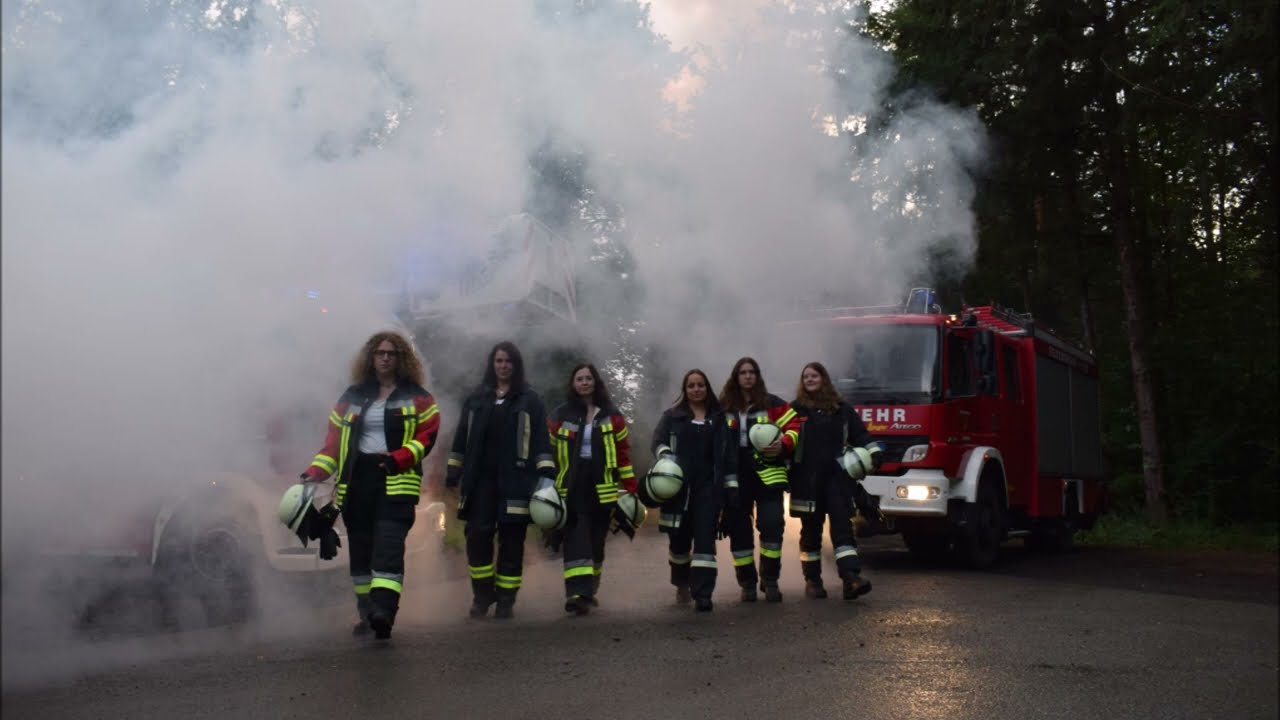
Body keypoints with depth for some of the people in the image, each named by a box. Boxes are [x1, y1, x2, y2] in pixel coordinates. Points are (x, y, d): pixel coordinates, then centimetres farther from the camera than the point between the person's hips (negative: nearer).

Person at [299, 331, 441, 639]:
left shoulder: (416, 398, 8)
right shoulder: (353, 397, 17)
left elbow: (427, 435, -1)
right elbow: (334, 437, 13)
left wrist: (398, 458, -18)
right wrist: (315, 472, -1)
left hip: (396, 483, -4)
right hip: (357, 480, 4)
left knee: (388, 545, -18)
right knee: (360, 548, 5)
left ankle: (384, 610, -28)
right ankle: (367, 613, 13)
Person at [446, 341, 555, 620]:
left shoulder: (530, 400, 6)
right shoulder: (476, 398, 14)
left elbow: (541, 439, 0)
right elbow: (462, 436, 16)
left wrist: (546, 473, -10)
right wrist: (453, 470, 12)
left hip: (515, 480, -2)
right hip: (481, 479, 2)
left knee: (512, 540, 0)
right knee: (477, 535, -5)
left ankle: (506, 599, 8)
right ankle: (482, 594, 10)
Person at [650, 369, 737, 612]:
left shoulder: (720, 418, 13)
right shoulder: (671, 416, 10)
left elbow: (729, 453, 11)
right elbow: (658, 440, -3)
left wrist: (732, 486, 5)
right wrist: (665, 455, -26)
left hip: (709, 487, 0)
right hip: (679, 487, 0)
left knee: (705, 538, -9)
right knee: (679, 538, 7)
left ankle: (702, 594, -12)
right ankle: (682, 584, 31)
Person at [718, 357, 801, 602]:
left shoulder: (772, 404, 3)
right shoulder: (724, 408, 8)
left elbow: (794, 426, 2)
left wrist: (783, 444, -17)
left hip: (767, 475, -2)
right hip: (735, 478, 2)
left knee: (772, 525, -10)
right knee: (739, 530, 4)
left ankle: (770, 581, 4)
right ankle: (747, 583, 16)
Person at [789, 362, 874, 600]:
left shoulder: (842, 410, 11)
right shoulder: (795, 409, 8)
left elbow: (860, 436, 12)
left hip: (836, 476, 0)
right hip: (807, 479, 0)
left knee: (842, 525, -10)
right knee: (810, 529, 7)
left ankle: (851, 578, -20)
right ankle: (812, 581, 16)